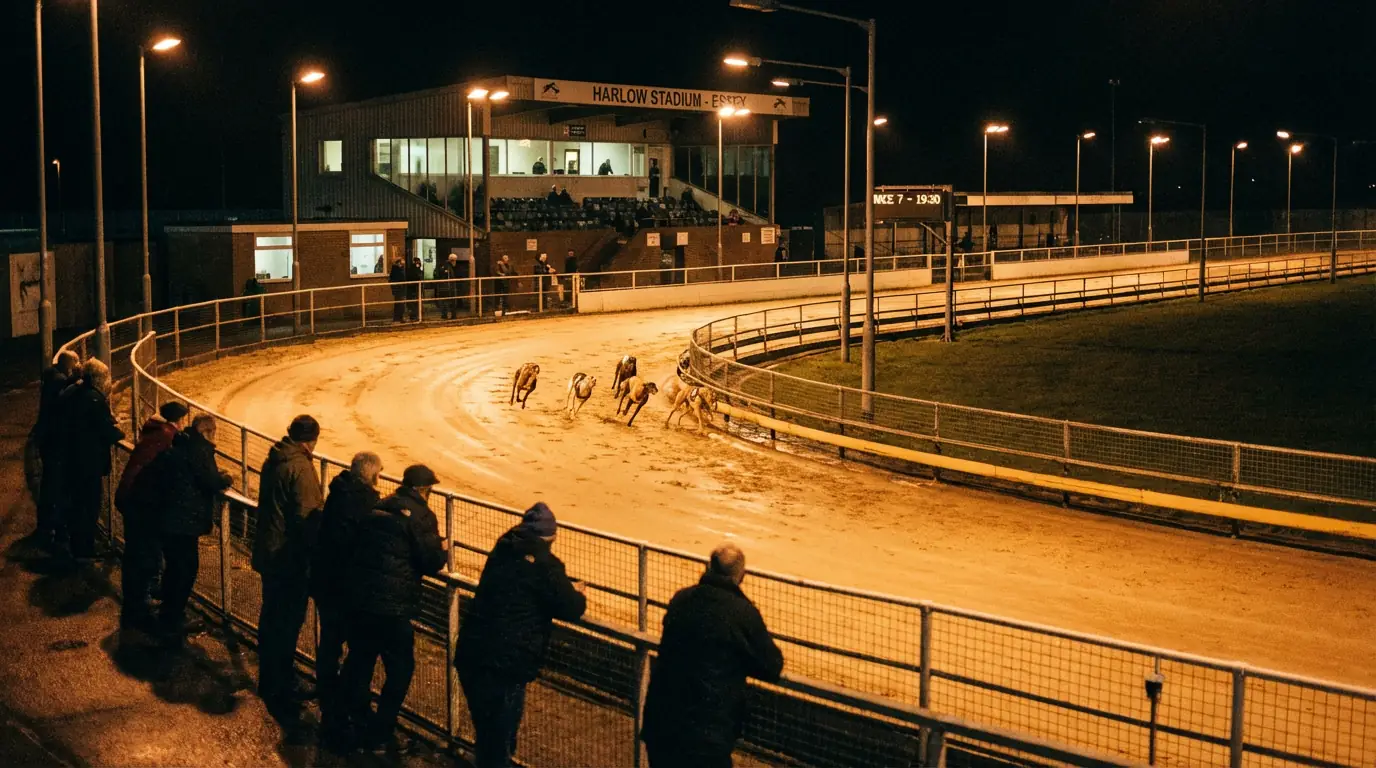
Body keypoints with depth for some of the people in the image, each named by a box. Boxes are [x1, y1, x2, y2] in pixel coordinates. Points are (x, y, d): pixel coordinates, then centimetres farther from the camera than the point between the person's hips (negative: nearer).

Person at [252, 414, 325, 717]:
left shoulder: (273, 460, 7)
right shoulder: (301, 468, -21)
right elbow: (308, 517, -22)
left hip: (268, 552, 9)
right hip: (291, 556, -9)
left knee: (271, 617, 19)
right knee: (287, 624, -1)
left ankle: (268, 683, 32)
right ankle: (281, 693, 5)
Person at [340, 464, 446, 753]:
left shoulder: (376, 509, 11)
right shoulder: (420, 516, -8)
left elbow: (351, 549, 17)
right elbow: (432, 563, -10)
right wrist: (442, 552, 11)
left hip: (358, 598, 7)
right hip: (392, 607, -6)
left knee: (359, 661, 20)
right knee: (400, 669, 8)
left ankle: (356, 723, 33)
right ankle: (379, 735, 9)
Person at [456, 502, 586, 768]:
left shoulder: (503, 551, 9)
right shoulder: (544, 564, -12)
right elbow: (571, 609, -8)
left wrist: (565, 588, 26)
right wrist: (577, 593, 15)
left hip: (470, 654, 7)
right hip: (505, 663, -7)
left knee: (486, 731, 22)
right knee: (500, 739, 5)